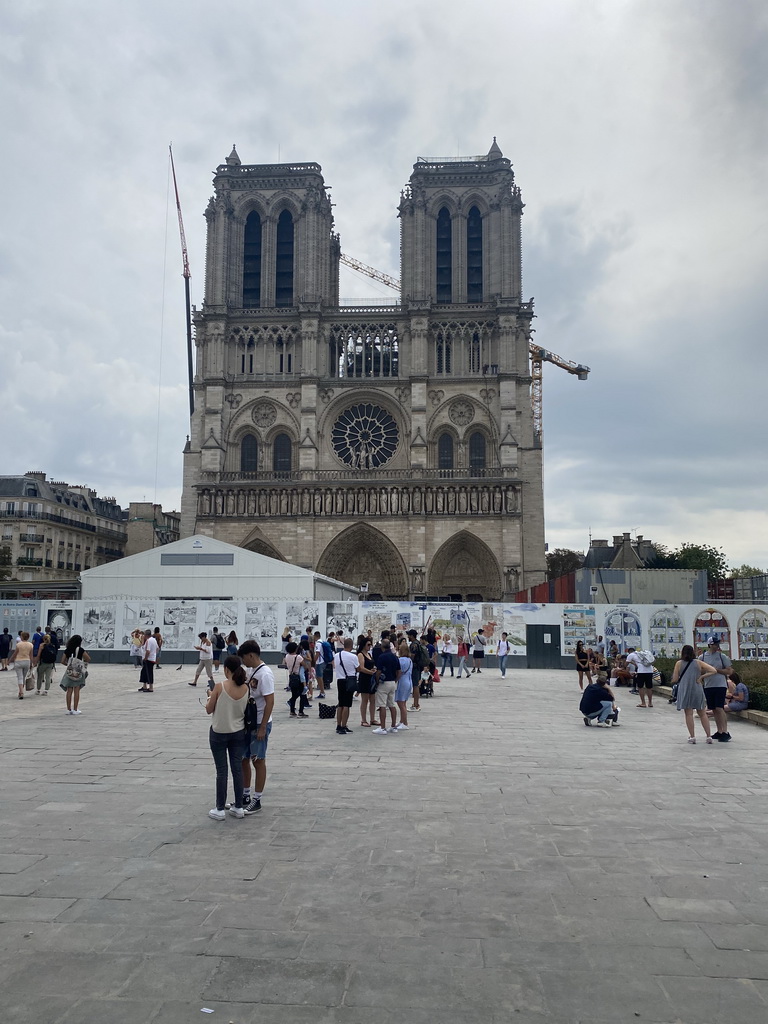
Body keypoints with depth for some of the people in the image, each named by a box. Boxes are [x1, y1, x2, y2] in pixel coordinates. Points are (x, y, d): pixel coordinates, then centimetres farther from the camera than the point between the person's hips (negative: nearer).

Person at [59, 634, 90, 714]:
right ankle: (75, 710, 1)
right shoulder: (80, 650, -8)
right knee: (76, 691, 0)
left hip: (69, 672, 4)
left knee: (69, 691, 7)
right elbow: (88, 659, -9)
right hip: (78, 672, -4)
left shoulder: (67, 650, 4)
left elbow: (62, 661, 4)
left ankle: (69, 709, 10)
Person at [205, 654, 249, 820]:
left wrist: (211, 696, 10)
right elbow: (245, 709, 4)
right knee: (237, 769, 10)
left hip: (219, 733, -3)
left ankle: (220, 809, 12)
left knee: (221, 771, 4)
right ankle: (238, 807, 17)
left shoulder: (220, 686, -18)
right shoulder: (245, 688, -7)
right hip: (238, 733, 4)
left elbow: (209, 710, -9)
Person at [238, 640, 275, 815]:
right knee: (243, 759, 15)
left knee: (258, 761, 3)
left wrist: (262, 728, -20)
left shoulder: (264, 674, -20)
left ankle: (257, 800, 15)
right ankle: (245, 796, 28)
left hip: (260, 724, -8)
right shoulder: (249, 670, 6)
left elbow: (270, 702, -21)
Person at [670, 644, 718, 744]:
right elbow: (713, 671, -5)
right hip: (697, 690, 2)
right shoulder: (698, 662, 3)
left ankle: (692, 736, 1)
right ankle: (708, 736, 10)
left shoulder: (679, 663, 0)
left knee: (689, 714, 3)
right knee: (702, 714, 11)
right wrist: (701, 677, -2)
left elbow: (674, 680, -1)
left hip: (684, 691, -1)